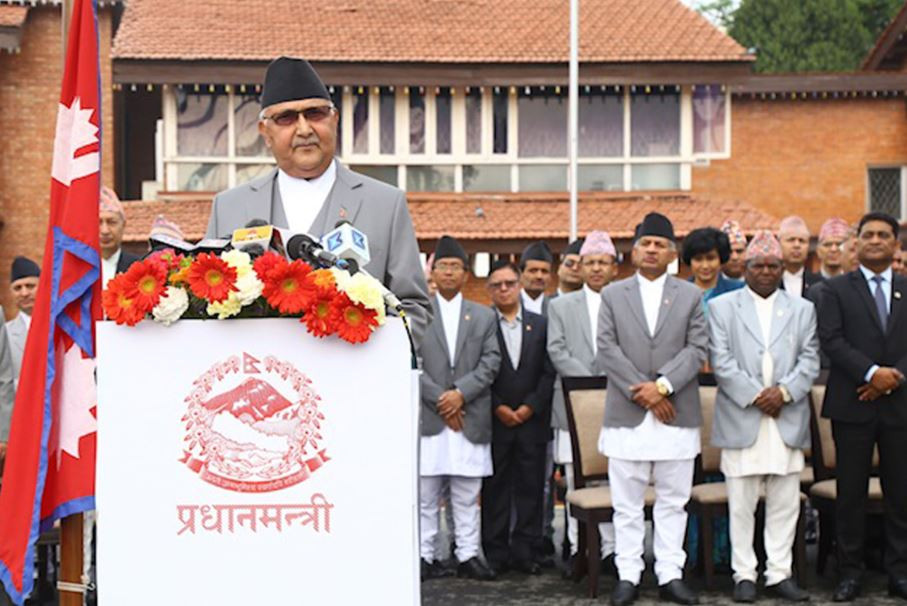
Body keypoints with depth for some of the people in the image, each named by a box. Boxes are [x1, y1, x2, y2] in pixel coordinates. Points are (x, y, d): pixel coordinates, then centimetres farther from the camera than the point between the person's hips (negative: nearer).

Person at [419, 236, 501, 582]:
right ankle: (425, 556, 7)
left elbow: (491, 362, 4)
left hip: (470, 419, 2)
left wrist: (461, 393, -9)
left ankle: (468, 556, 10)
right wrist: (439, 399, -9)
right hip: (427, 418, -2)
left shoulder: (484, 316, 14)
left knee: (468, 496, 5)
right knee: (425, 495, 2)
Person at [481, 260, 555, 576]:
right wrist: (498, 408, -9)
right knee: (495, 488, 3)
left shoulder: (540, 324, 9)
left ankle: (524, 551, 9)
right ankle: (496, 553, 8)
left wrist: (530, 407, -5)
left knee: (531, 487, 3)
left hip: (532, 418, 2)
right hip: (494, 420, -2)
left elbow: (549, 372, 4)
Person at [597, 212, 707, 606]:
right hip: (626, 415, 0)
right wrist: (641, 392, -10)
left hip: (676, 414, 1)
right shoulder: (613, 294, 9)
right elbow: (607, 350, 0)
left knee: (674, 501, 5)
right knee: (627, 503, 3)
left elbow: (697, 349, 0)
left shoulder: (690, 295, 10)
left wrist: (662, 385, -13)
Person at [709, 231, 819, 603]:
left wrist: (784, 392, -10)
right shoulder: (722, 307, 6)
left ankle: (779, 573, 13)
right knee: (741, 504, 1)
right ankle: (744, 574, 10)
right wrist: (755, 396, -11)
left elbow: (810, 360, 6)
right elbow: (721, 362, -2)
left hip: (788, 421, 2)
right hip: (741, 420, -2)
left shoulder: (803, 309, 14)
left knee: (785, 503, 4)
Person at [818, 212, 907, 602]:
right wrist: (871, 372, -16)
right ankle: (850, 571, 9)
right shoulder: (837, 289, 5)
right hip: (853, 405, -2)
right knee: (851, 491, 2)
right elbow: (830, 339, -6)